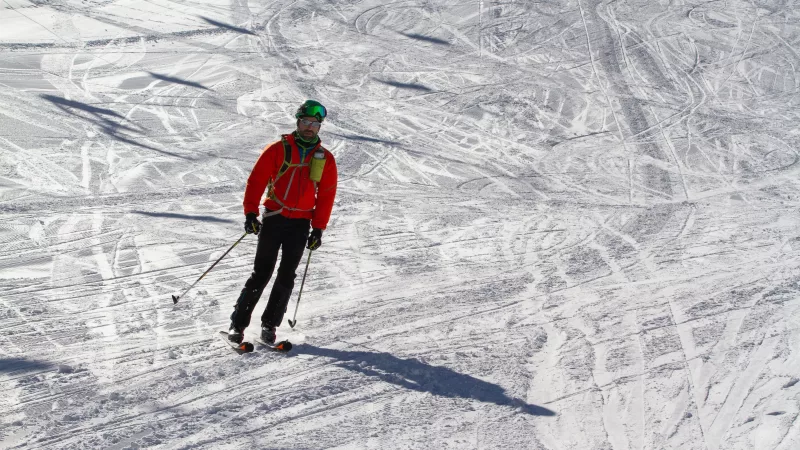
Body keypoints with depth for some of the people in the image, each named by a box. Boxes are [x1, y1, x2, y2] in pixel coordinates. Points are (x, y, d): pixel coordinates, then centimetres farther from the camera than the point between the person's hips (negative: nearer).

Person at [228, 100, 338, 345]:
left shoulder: (325, 159, 7)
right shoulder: (278, 149, -1)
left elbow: (326, 196, 9)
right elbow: (256, 180, -1)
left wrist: (318, 229, 3)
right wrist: (250, 213, -9)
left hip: (301, 224, 2)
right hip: (273, 219, -2)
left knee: (286, 277, 0)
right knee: (261, 273, -4)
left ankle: (269, 324, 8)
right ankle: (238, 323, 2)